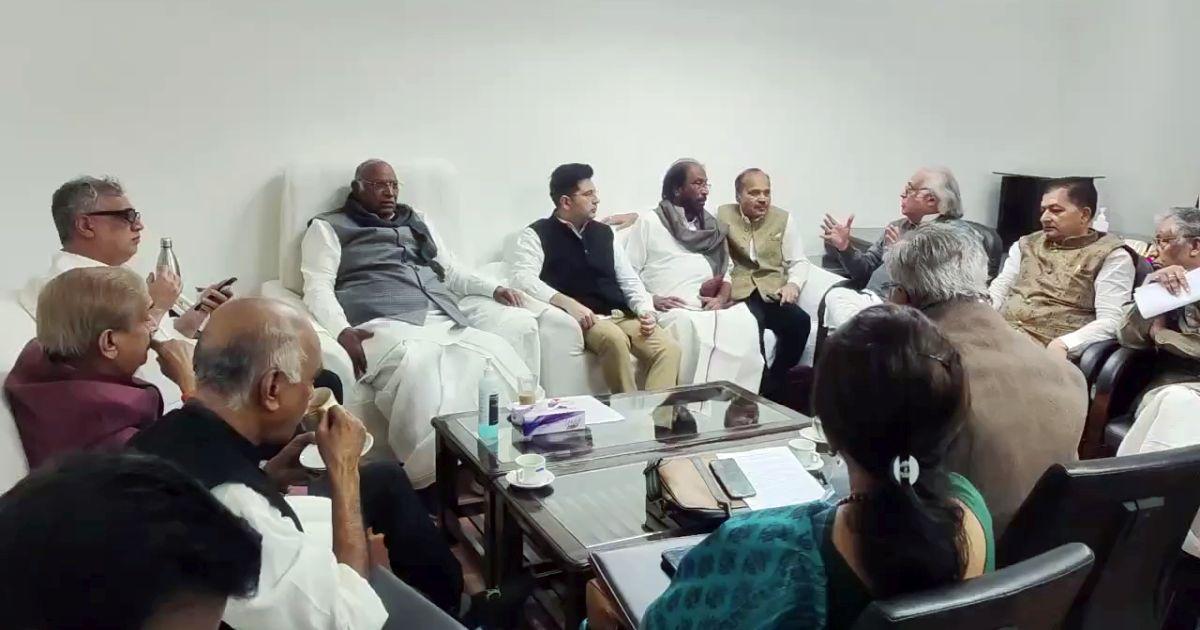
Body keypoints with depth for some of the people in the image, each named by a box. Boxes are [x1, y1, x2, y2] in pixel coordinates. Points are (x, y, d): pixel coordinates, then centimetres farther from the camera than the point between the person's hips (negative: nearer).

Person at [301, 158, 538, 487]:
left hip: (446, 321, 5)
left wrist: (493, 289, 16)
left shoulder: (417, 221, 32)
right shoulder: (328, 228, 16)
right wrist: (341, 330, -18)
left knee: (498, 354, -27)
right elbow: (317, 288, 2)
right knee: (419, 366, -41)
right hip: (386, 325, -5)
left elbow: (451, 271, 35)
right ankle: (432, 480, -36)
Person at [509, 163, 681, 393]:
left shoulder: (604, 232, 20)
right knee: (615, 339, -37)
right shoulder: (537, 234, 3)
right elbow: (524, 278, -13)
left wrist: (646, 311, -1)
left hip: (623, 316, 5)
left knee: (669, 348, -21)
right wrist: (568, 303, -25)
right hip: (582, 319, -5)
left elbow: (629, 279, 19)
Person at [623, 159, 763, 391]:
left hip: (710, 308, 4)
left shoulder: (712, 227, 24)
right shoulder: (649, 222, 7)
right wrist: (651, 299, -14)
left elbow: (725, 271, 21)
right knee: (691, 328, -38)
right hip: (672, 310, -4)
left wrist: (722, 298, -1)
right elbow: (628, 271, 1)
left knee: (743, 322, -28)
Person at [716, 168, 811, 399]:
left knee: (800, 321, -26)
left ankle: (774, 386, -9)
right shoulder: (722, 215, 9)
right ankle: (761, 385, -16)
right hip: (737, 293, -3)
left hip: (772, 293, 3)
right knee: (752, 323, -35)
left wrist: (793, 284, -7)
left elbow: (799, 261, 13)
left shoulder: (783, 219, 15)